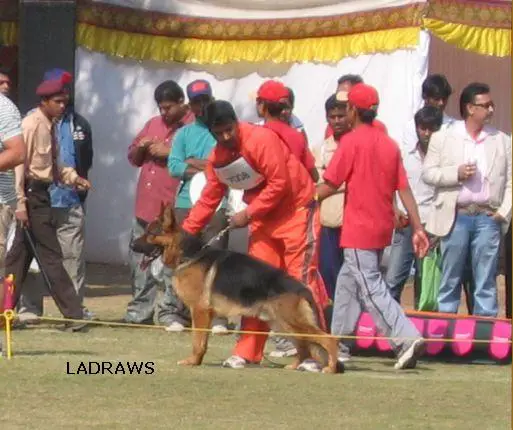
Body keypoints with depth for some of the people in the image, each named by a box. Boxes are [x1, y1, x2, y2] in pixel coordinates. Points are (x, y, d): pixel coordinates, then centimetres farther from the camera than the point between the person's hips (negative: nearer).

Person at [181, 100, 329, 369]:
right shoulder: (216, 159, 2)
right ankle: (247, 353, 8)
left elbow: (279, 184, -22)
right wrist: (184, 233, 0)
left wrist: (249, 214, -19)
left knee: (302, 279, -9)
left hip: (296, 211, -7)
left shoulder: (261, 140, -21)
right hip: (263, 219, 7)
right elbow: (208, 200, 7)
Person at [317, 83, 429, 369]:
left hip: (359, 229, -8)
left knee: (371, 289, -9)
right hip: (383, 228, 8)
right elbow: (405, 189, 5)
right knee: (348, 283, 19)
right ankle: (339, 345, 24)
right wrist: (418, 228, 5)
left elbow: (330, 185, -11)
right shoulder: (390, 144, 8)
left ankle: (407, 338, -24)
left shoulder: (351, 141, -11)